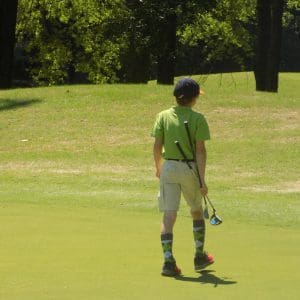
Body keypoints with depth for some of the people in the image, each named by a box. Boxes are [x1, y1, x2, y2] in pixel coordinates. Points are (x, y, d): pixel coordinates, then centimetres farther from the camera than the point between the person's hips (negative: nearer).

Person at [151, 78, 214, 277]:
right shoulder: (198, 119, -8)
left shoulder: (163, 116, 0)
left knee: (169, 215, -1)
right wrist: (202, 179, -12)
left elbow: (157, 146, 1)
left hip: (168, 168, 2)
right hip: (190, 168, -1)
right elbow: (201, 150, -12)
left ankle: (168, 260, -12)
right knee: (197, 211, 19)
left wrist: (158, 167, 18)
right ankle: (200, 256, 29)